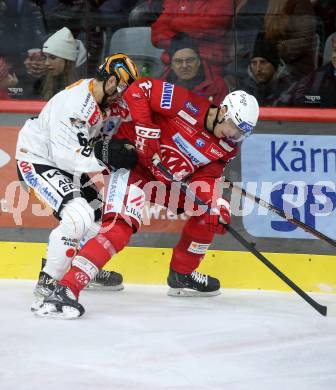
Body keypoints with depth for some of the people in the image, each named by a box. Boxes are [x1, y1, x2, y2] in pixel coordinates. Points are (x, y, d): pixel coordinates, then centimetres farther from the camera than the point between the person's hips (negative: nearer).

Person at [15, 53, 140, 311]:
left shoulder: (101, 100, 2)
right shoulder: (76, 104, -29)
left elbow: (93, 140, 14)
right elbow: (66, 154, -33)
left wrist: (118, 148, -4)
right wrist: (107, 157, -38)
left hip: (63, 163, 10)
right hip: (37, 161, -10)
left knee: (97, 212, 20)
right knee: (79, 216, -26)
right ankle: (46, 286, -21)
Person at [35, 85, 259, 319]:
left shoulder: (228, 146, -1)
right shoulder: (189, 105, -22)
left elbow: (206, 176, -1)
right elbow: (139, 89, -22)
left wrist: (216, 204, -20)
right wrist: (146, 130, -27)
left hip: (165, 179, 8)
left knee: (211, 211, 8)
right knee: (121, 227, -27)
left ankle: (182, 274, 26)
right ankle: (65, 289, -35)